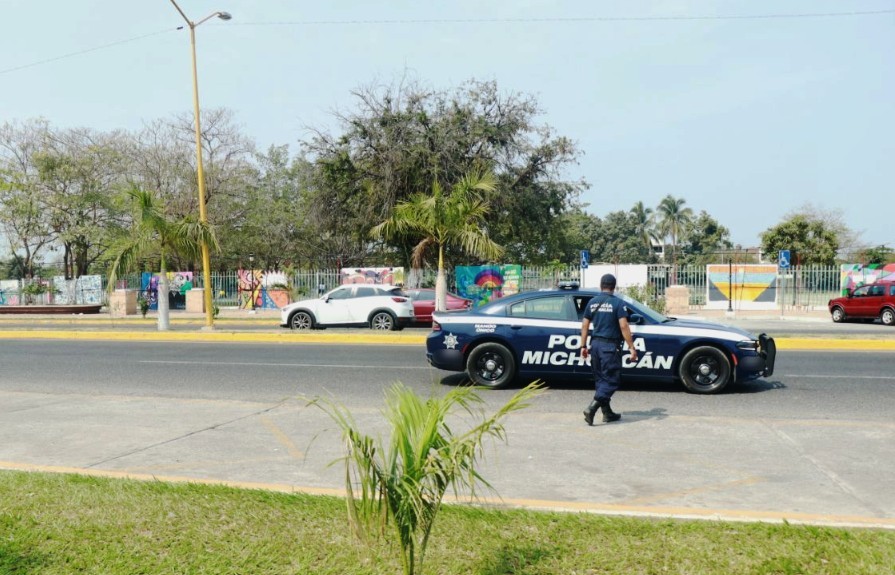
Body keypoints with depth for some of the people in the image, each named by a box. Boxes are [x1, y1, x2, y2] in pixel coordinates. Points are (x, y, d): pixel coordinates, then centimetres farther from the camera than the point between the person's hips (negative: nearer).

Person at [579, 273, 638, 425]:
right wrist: (632, 347, -11)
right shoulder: (618, 303, -8)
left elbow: (585, 325, 7)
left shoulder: (592, 302, 7)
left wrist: (583, 346, 13)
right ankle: (592, 408, -17)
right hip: (610, 346, -6)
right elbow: (623, 326, -14)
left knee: (600, 379, 14)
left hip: (595, 344, 6)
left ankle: (607, 413, 19)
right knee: (611, 380, -1)